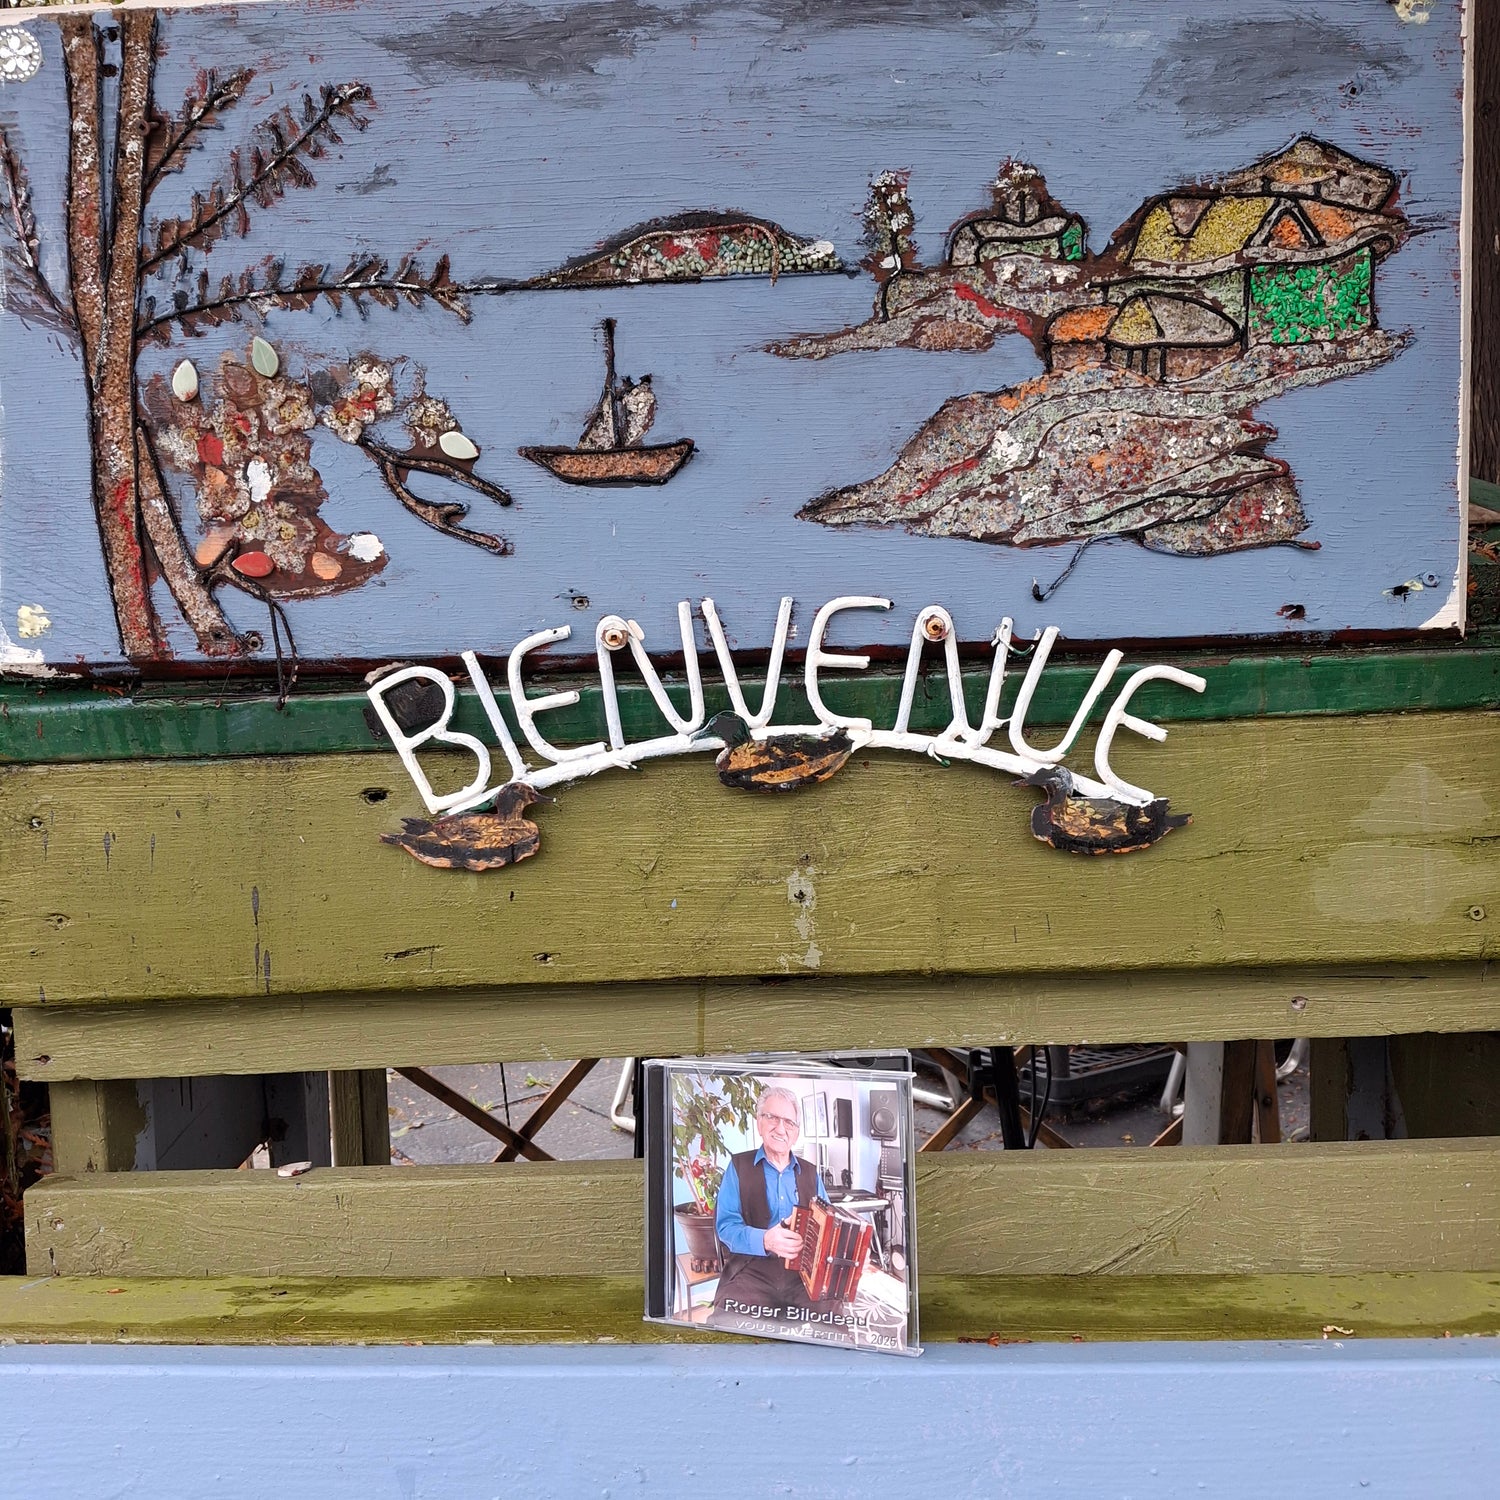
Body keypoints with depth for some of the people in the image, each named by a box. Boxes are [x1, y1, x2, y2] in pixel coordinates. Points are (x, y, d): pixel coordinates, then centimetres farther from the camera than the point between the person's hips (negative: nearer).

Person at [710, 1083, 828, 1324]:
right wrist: (765, 1240, -23)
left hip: (804, 1271, 3)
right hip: (752, 1269, -3)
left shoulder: (810, 1173, 19)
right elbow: (726, 1225, -3)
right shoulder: (739, 1166, 8)